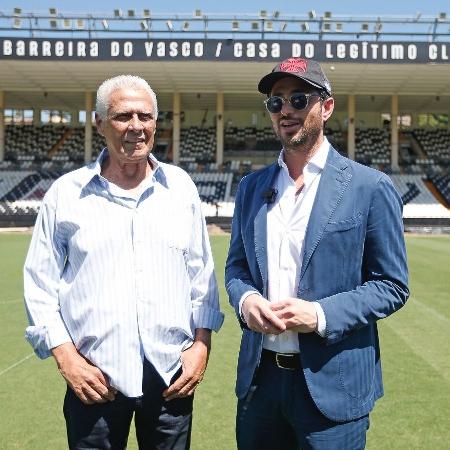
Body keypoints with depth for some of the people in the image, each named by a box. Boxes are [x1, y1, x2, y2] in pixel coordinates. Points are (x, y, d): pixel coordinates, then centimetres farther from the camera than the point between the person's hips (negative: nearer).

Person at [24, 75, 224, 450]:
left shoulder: (181, 186, 5)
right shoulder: (66, 193, 0)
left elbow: (202, 274, 8)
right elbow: (40, 283, 2)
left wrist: (202, 344, 1)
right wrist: (66, 357, -6)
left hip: (172, 375, 2)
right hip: (95, 377, -1)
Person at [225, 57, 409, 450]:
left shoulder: (370, 188, -7)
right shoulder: (251, 187, 7)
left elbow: (392, 286, -5)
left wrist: (322, 314, -19)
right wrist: (245, 299, -8)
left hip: (332, 384, -4)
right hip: (259, 377, 4)